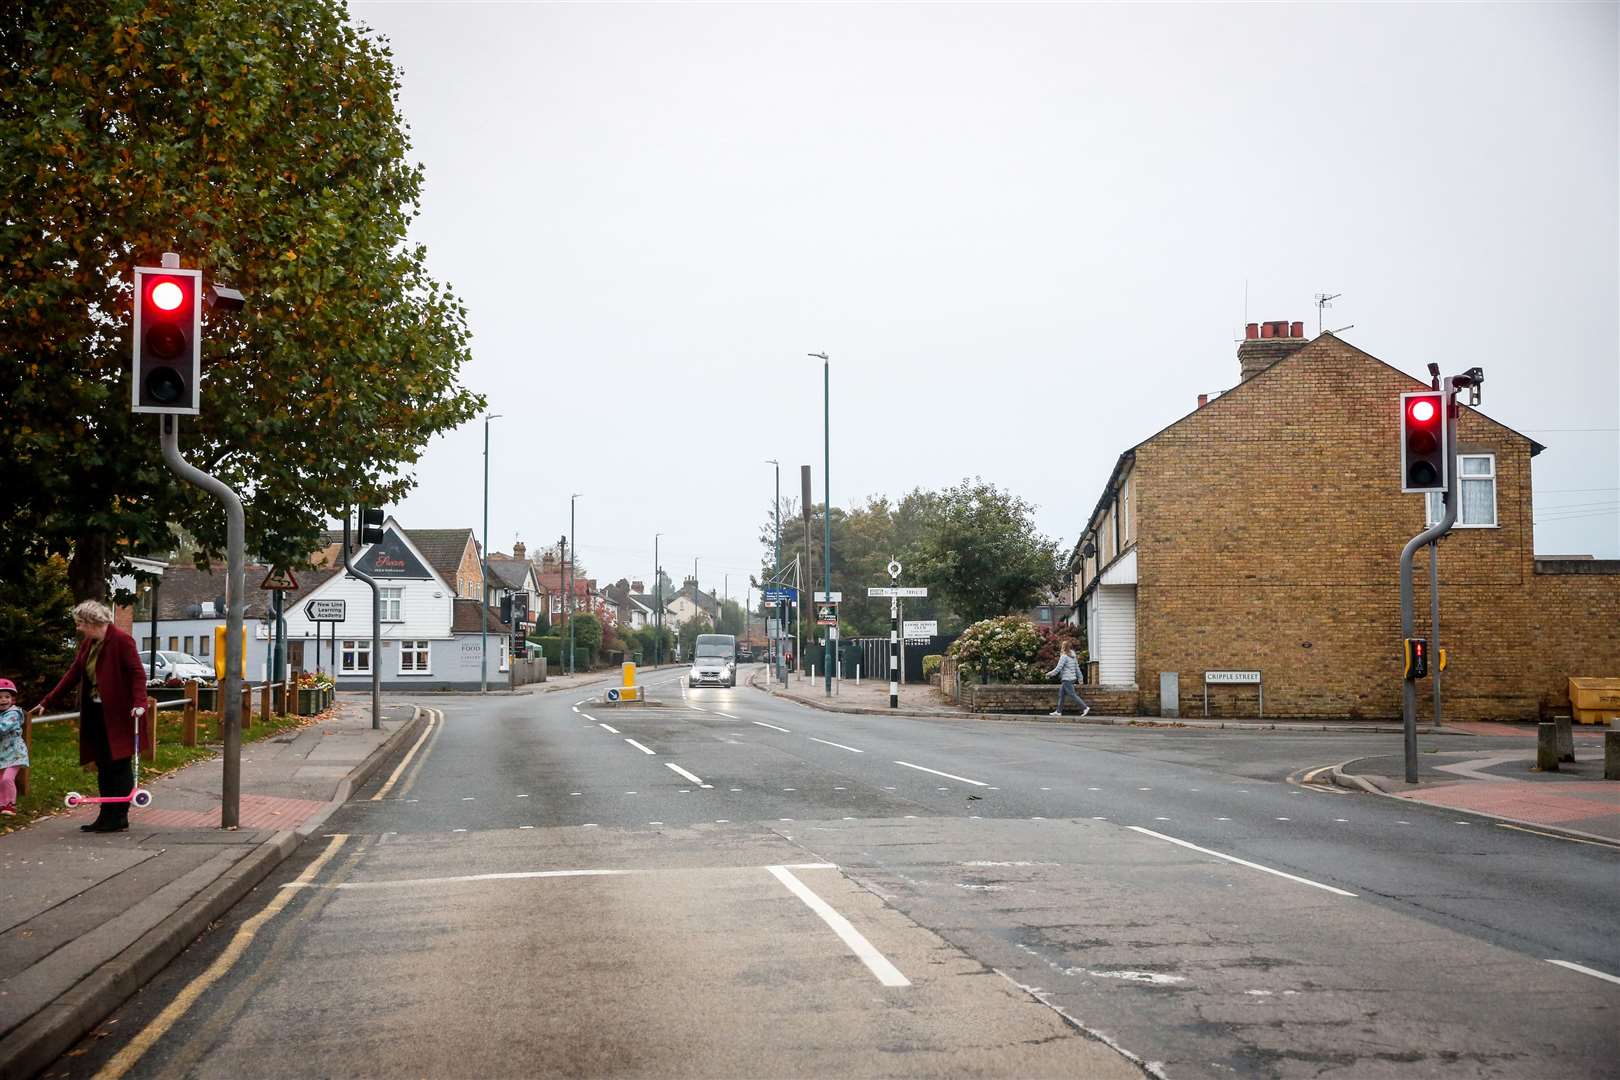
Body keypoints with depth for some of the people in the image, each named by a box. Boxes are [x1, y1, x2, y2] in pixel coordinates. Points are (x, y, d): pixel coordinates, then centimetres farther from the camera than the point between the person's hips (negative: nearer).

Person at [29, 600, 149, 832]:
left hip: (118, 715, -8)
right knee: (103, 767, 11)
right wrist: (46, 702, 14)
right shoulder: (88, 644, 12)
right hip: (96, 715, 8)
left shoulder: (121, 640, -13)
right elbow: (73, 675, 16)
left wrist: (139, 702, -30)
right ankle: (106, 815, 17)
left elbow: (138, 673, -18)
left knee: (119, 765, -1)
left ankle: (119, 817, 5)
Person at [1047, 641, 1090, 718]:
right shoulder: (1073, 657, 12)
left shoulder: (1064, 657, -14)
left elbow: (1058, 668, -16)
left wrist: (1049, 674, -6)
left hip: (1067, 679, -9)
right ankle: (1058, 711, 14)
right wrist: (1080, 678, 20)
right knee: (1060, 694, 13)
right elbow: (1077, 668, 15)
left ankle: (1085, 708, -11)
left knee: (1072, 694, -7)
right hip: (1072, 678, 9)